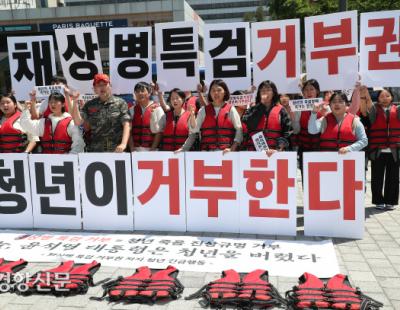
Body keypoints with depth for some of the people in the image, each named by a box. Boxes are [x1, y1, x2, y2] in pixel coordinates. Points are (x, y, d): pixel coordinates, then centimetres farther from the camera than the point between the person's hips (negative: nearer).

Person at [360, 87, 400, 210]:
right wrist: (363, 95, -39)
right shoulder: (374, 109, 3)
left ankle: (390, 201, 17)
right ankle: (379, 201, 14)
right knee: (377, 178, 3)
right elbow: (366, 106, -18)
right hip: (377, 150, -1)